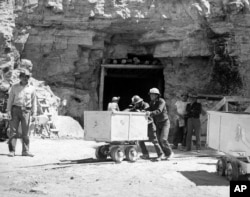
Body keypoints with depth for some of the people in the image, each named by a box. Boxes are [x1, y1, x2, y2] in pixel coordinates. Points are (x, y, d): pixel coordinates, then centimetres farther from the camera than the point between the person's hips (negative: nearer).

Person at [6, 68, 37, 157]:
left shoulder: (31, 88, 8)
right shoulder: (14, 87, 6)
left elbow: (34, 101, 11)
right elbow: (10, 100, 6)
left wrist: (34, 113, 4)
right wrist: (8, 111, -3)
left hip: (26, 111, 1)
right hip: (15, 110, -1)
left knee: (25, 132, 0)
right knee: (13, 131, -4)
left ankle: (25, 151, 5)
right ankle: (12, 151, -2)